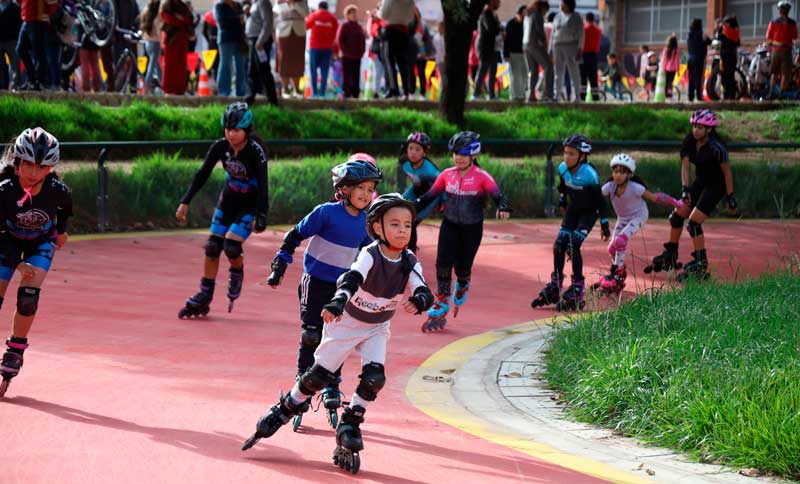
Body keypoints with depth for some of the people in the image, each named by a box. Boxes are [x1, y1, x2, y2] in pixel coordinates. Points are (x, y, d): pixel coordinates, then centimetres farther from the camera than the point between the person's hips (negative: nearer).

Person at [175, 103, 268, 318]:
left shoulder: (255, 152, -26)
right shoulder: (220, 147, -14)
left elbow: (263, 185, -25)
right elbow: (202, 174, -7)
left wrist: (261, 217, -30)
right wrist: (185, 202, -11)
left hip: (250, 203, -5)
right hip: (229, 199, 5)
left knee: (231, 245, -20)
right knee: (212, 246, -1)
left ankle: (237, 275, 13)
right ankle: (204, 297, 9)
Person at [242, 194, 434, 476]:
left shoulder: (410, 262, -17)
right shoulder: (370, 255, -28)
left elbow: (426, 293, -31)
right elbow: (351, 279, -47)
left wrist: (418, 301, -56)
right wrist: (337, 303, -67)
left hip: (377, 328, 3)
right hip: (346, 322, -3)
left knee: (374, 378, -16)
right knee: (318, 377, -2)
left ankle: (349, 425, 5)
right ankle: (281, 412, 21)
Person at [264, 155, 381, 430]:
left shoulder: (365, 221, 1)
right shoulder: (327, 212, -15)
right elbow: (295, 235, -10)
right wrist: (280, 266, -11)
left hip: (342, 286, 5)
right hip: (315, 282, -4)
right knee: (311, 337, -3)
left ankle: (332, 390, 18)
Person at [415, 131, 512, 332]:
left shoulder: (482, 177, -12)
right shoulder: (447, 175, -1)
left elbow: (497, 194, -22)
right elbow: (430, 196, 4)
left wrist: (503, 207, -44)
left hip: (472, 228, -2)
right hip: (450, 225, 2)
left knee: (463, 266, 3)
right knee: (443, 263, -12)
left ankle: (462, 288, 40)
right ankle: (441, 304, -1)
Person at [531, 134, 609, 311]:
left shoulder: (589, 175, -28)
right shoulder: (563, 169, -12)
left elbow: (600, 200, -18)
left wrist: (604, 225, -15)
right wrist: (562, 201, 26)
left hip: (588, 213, -6)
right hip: (572, 210, 6)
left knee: (573, 246, -18)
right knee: (559, 246, -3)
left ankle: (577, 290, -11)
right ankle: (555, 287, 9)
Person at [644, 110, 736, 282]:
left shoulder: (716, 148, -26)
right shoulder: (690, 142, -8)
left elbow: (727, 172, -18)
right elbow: (685, 166, -6)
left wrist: (730, 197, -14)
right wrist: (685, 189, -18)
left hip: (715, 186, -7)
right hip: (700, 183, 7)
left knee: (694, 222, -15)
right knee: (677, 215, 5)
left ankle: (701, 263, -4)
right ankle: (670, 256, 21)